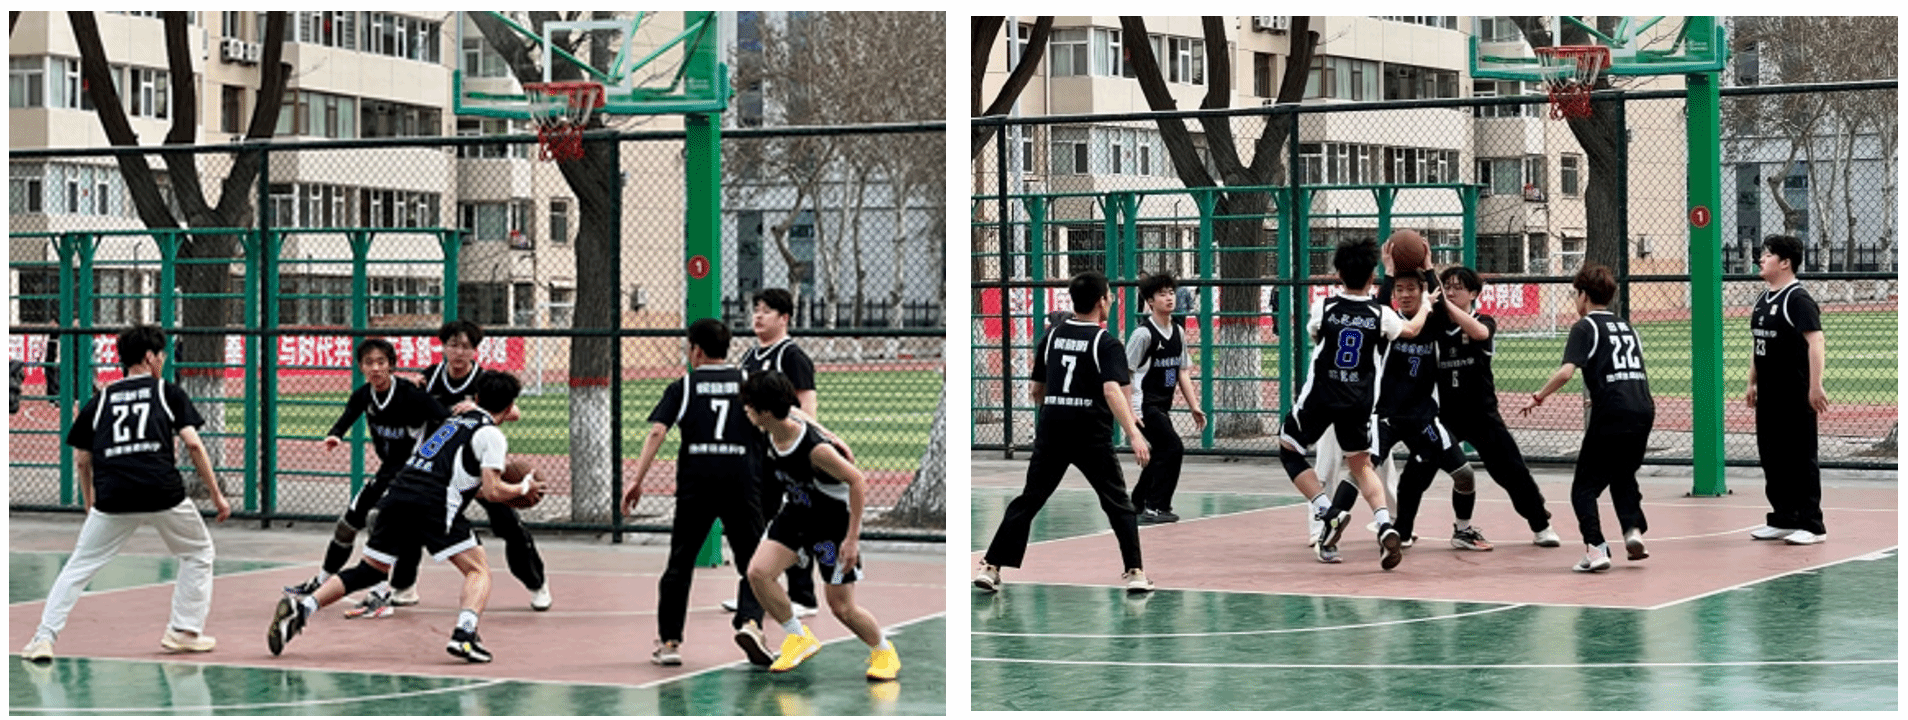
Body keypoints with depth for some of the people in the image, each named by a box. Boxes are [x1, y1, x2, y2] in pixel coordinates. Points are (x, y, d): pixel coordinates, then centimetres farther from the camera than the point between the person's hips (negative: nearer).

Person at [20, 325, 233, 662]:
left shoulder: (100, 400, 19)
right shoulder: (169, 393, 12)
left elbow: (81, 460, 20)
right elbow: (193, 445, 3)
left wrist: (91, 506, 32)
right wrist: (216, 495, 8)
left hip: (112, 496, 2)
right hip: (163, 493, -2)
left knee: (78, 567, 12)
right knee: (198, 552, 22)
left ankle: (44, 638, 0)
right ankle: (185, 631, 20)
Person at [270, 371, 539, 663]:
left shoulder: (454, 420, 28)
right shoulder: (491, 434, 6)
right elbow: (493, 491, -2)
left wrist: (478, 489, 41)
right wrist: (524, 488, 14)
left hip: (398, 493, 6)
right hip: (433, 503, -6)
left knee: (369, 570, 16)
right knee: (479, 570, 2)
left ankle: (302, 606, 1)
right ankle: (464, 634, -22)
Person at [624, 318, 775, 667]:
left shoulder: (683, 387, 7)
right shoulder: (748, 382, 11)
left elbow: (657, 432, -4)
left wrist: (637, 479, -7)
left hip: (695, 484, 0)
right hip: (741, 479, 0)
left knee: (680, 563, 11)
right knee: (752, 563, 7)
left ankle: (669, 641, 11)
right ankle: (750, 622, -17)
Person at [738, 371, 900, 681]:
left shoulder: (815, 449, -33)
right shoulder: (773, 434, -12)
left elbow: (857, 481, -26)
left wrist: (852, 538, -24)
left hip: (833, 522, -7)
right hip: (796, 514, 7)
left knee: (841, 606, -1)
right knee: (758, 573, -13)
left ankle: (884, 651, 27)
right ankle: (800, 638, 6)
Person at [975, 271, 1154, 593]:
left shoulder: (1052, 335, 11)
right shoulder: (1106, 344, -5)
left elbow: (1037, 390, 18)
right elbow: (1112, 391, -20)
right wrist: (1133, 433, -26)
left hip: (1050, 433, 4)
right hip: (1092, 435, -4)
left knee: (1027, 501, 9)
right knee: (1118, 504, 7)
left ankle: (991, 567, 3)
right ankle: (1135, 572, 2)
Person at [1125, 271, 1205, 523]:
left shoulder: (1177, 332, 10)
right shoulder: (1144, 333, -13)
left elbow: (1181, 373, 15)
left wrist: (1194, 407, 9)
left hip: (1162, 407, 8)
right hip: (1145, 405, -8)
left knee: (1163, 455, 13)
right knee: (1173, 448, -16)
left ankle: (1137, 505, 27)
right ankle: (1156, 507, -10)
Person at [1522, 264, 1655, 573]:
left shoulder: (1585, 327, 1)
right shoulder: (1625, 325, 21)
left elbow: (1566, 371, -13)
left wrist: (1539, 395, -1)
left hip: (1612, 414, -6)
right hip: (1644, 409, 6)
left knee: (1585, 486, 3)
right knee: (1623, 476, 25)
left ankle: (1595, 548, -12)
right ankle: (1633, 529, 4)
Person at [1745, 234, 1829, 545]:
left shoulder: (1797, 299, -13)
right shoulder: (1763, 300, 13)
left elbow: (1816, 342, -20)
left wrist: (1815, 386, -26)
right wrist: (1753, 383, 21)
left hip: (1794, 395, -9)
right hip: (1768, 395, 9)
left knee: (1800, 458, -4)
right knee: (1772, 457, 11)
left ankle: (1811, 525, 1)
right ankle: (1783, 520, 21)